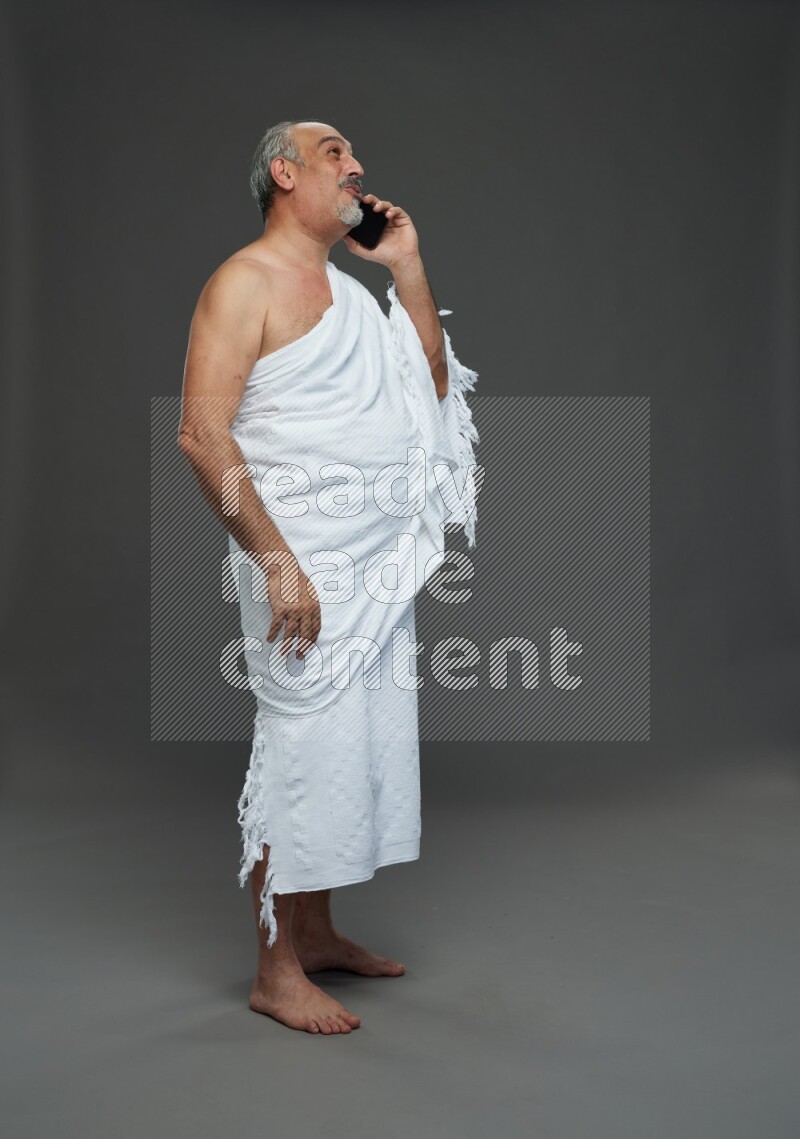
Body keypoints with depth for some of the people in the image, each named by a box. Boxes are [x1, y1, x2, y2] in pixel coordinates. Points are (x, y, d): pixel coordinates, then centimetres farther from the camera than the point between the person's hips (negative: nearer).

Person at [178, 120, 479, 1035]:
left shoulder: (349, 289, 19)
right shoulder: (246, 282, -7)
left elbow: (434, 383, 17)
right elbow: (202, 433, -17)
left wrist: (408, 267, 11)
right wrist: (276, 561, -21)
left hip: (380, 565, 8)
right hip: (302, 562, -8)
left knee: (361, 745, 13)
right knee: (302, 752, -4)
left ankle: (317, 935, 28)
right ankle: (276, 971, 10)